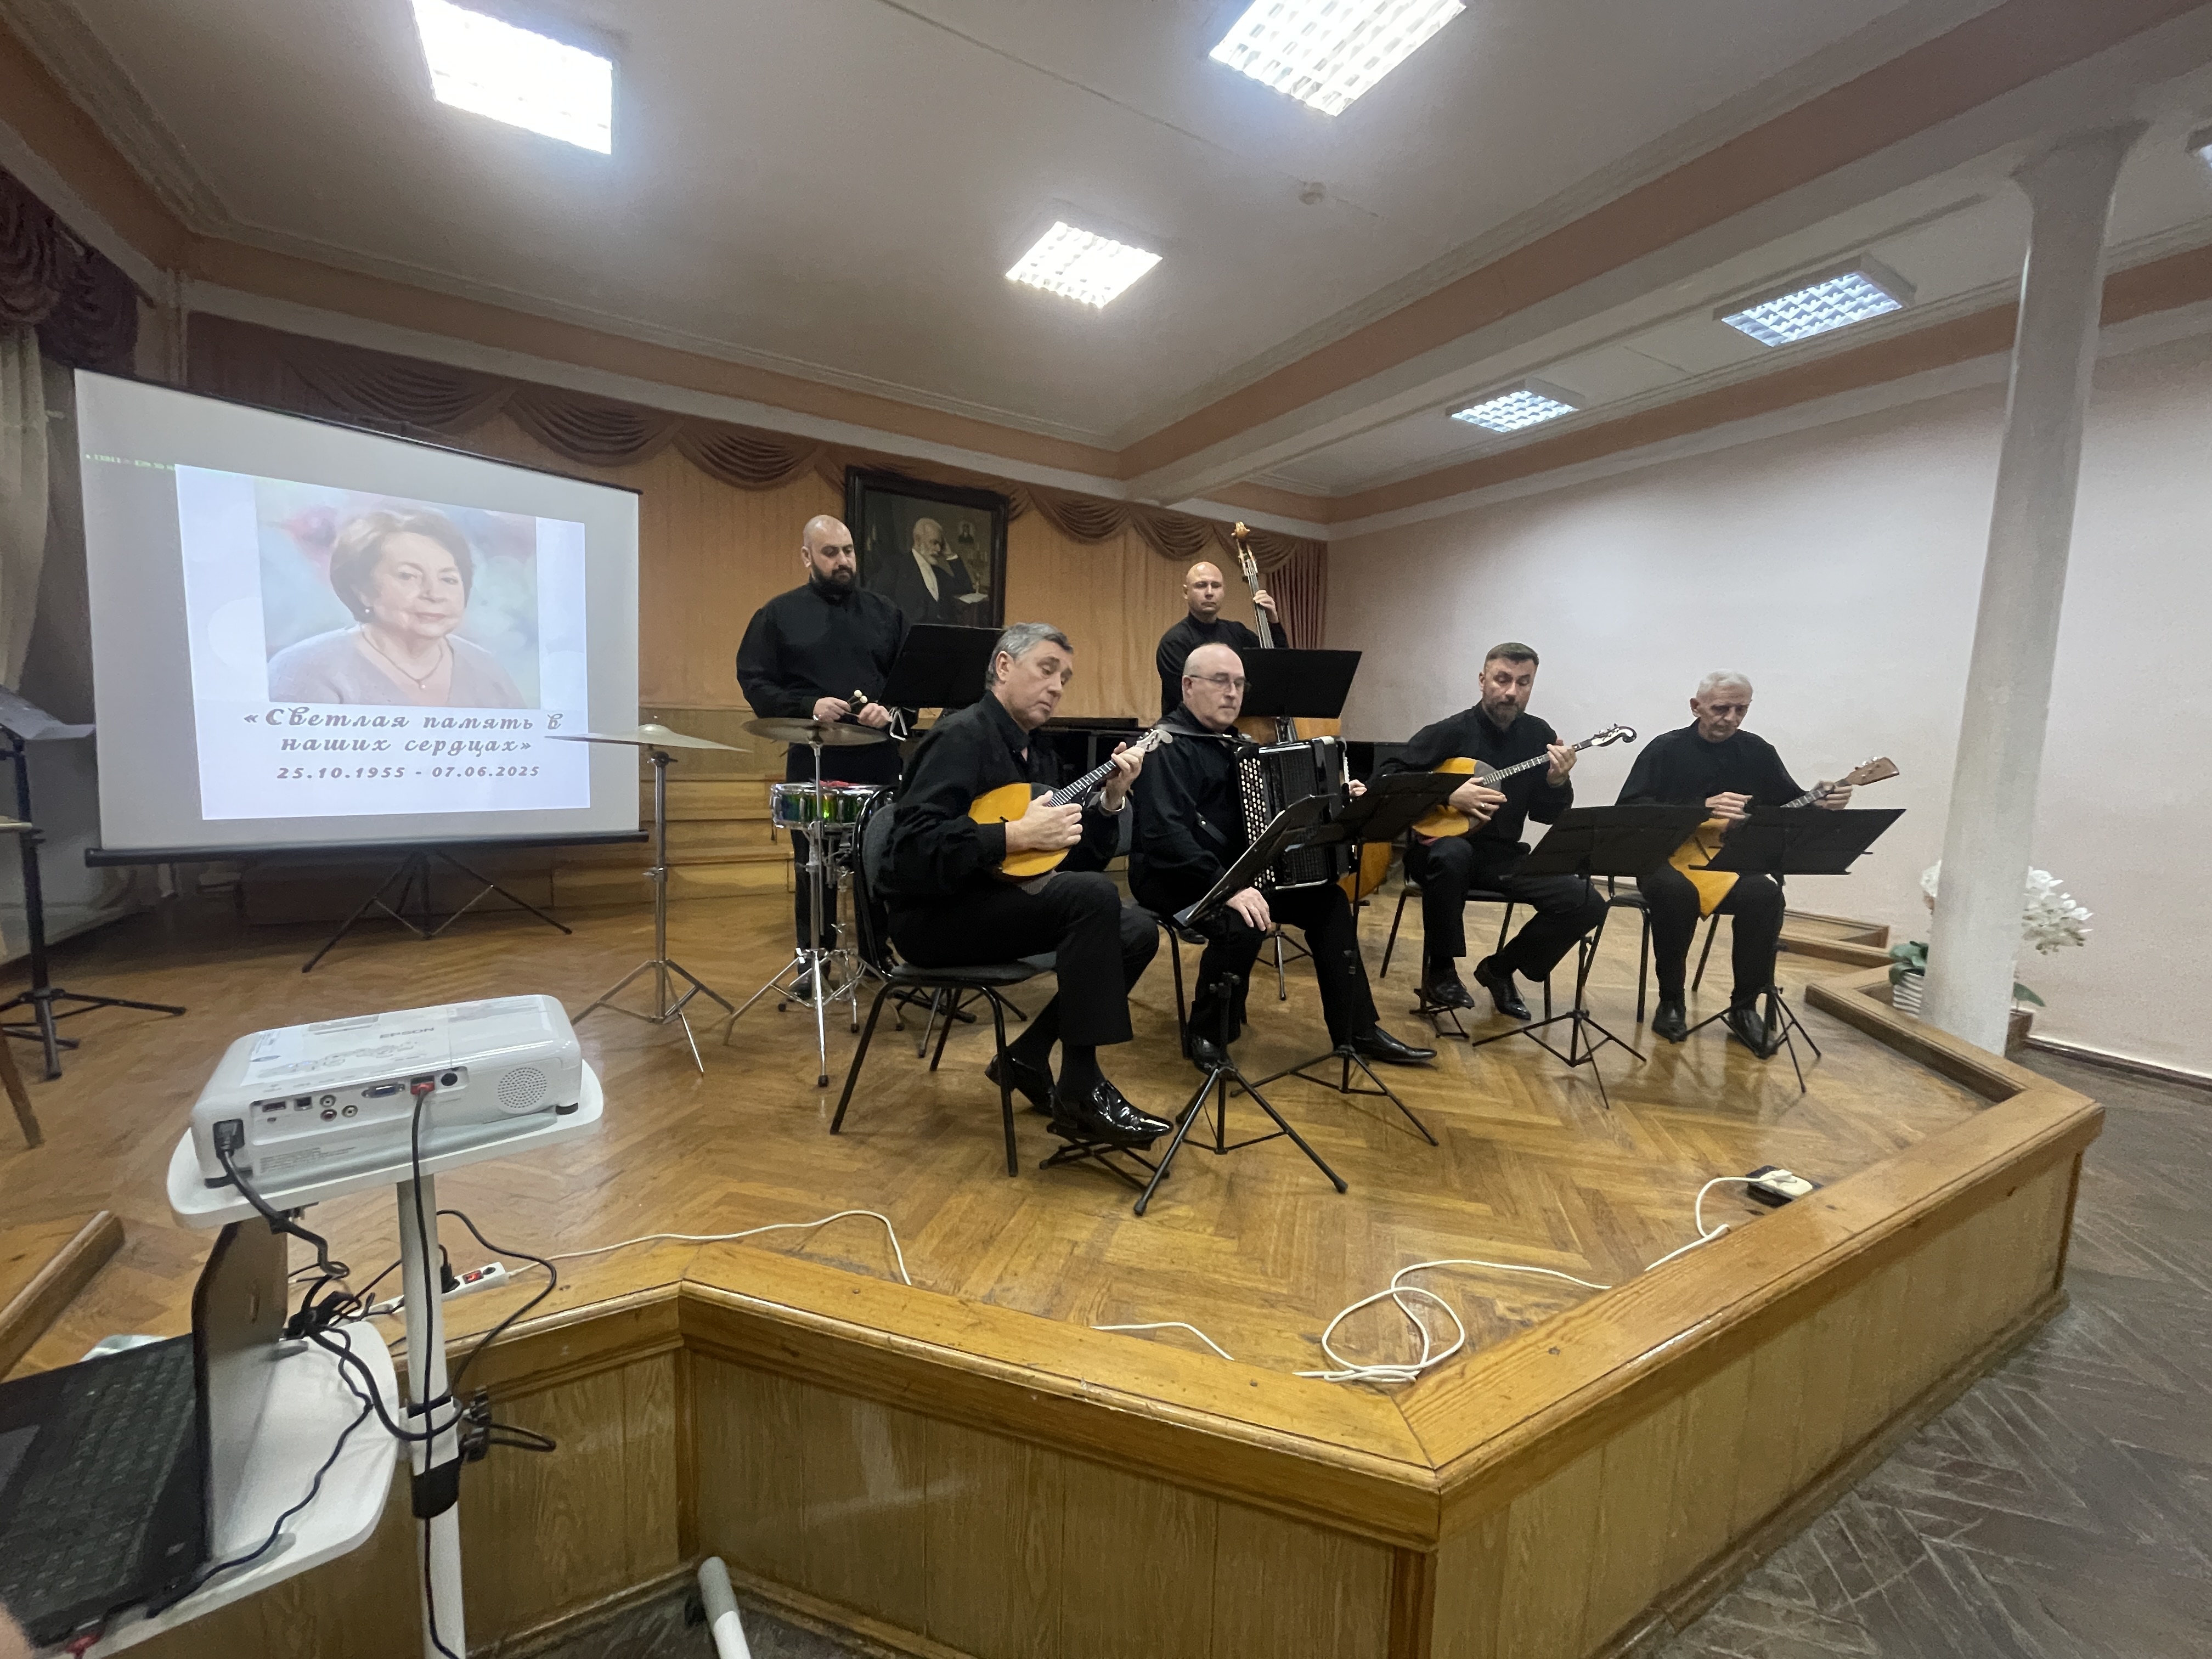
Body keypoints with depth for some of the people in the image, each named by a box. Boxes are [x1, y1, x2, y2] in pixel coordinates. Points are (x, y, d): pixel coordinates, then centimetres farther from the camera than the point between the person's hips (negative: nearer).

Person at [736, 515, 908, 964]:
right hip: (812, 761, -2)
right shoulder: (779, 615, 5)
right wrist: (807, 707, -15)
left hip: (879, 758, 2)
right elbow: (754, 682, 0)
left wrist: (892, 709, -12)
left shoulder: (884, 612, 11)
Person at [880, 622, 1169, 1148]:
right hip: (936, 915, -9)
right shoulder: (962, 734, -13)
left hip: (997, 903, 9)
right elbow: (912, 847, -25)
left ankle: (1030, 1053, 7)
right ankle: (1081, 1091, -19)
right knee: (1094, 896, -28)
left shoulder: (1036, 753, 14)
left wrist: (1112, 797, -2)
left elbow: (1079, 861, 12)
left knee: (1137, 932, -4)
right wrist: (1017, 835, -27)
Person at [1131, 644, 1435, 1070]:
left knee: (1329, 900, 1)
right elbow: (1165, 835, -28)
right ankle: (1208, 1035, -7)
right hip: (1175, 877, -9)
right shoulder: (1168, 747, -15)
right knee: (1242, 924, -34)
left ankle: (1357, 1032, 10)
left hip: (1237, 871, 9)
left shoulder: (1232, 742, 15)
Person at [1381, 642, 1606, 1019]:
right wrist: (1448, 795, -24)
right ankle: (1440, 971, -19)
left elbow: (1549, 816, 7)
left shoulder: (1539, 736, 5)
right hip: (1440, 845, -4)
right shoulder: (1450, 732, -8)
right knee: (1451, 853, -40)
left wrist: (1557, 783, -14)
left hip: (1503, 855, 5)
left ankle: (1500, 969, 10)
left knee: (1588, 904, -12)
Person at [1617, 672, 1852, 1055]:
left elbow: (1791, 805, 15)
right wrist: (1702, 808, -25)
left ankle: (1744, 1007, -9)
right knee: (1676, 891, -36)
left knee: (1765, 895, -28)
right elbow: (1628, 808, -14)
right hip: (1667, 859, -3)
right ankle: (1670, 1001, -16)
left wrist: (1821, 804, -9)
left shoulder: (1757, 752, 10)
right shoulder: (1666, 749, -1)